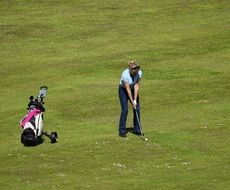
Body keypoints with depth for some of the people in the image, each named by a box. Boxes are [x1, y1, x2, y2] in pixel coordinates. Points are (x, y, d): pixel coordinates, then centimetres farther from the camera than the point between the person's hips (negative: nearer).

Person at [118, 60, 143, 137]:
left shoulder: (139, 73, -22)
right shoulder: (125, 74, -34)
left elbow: (136, 86, -18)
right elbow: (128, 90, -28)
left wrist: (135, 100, -22)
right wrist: (132, 102, -24)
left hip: (133, 90, 4)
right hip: (123, 90, -4)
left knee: (137, 109, -2)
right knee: (125, 110, -13)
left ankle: (137, 130, 9)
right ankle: (122, 131, -7)